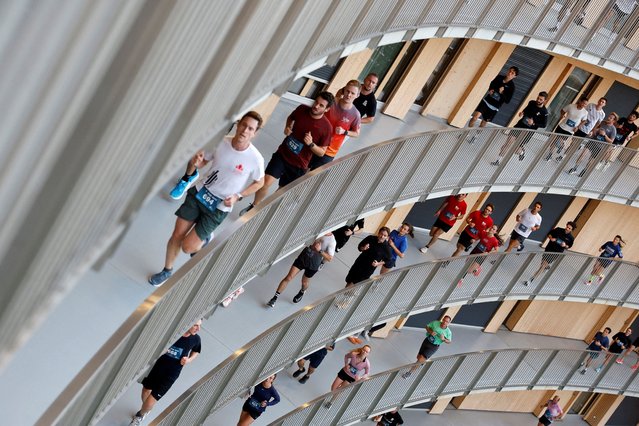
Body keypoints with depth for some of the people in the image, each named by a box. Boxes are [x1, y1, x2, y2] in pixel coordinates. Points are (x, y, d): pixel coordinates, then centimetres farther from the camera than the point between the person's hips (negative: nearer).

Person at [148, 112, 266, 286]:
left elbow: (259, 182, 0)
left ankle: (205, 239, 29)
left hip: (219, 208, -3)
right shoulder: (221, 143, -10)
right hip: (199, 193, 3)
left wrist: (238, 196, -13)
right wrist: (197, 162, -18)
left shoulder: (255, 159, -20)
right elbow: (202, 163, 6)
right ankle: (167, 271, 32)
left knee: (188, 247, -6)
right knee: (177, 235, 5)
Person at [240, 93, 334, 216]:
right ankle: (253, 206, 13)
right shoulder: (302, 109, -9)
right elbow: (290, 118, 16)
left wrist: (311, 144, -26)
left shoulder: (327, 127, -18)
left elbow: (322, 152, -7)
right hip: (282, 154, 1)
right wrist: (287, 127, -4)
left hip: (299, 165, -1)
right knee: (266, 182, -13)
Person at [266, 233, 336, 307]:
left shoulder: (331, 241, -20)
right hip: (303, 257, 3)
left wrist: (320, 250, -35)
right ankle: (275, 298, 5)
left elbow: (330, 258, -24)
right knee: (288, 278, -2)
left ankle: (302, 293, 54)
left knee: (304, 282, 18)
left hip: (313, 265, -3)